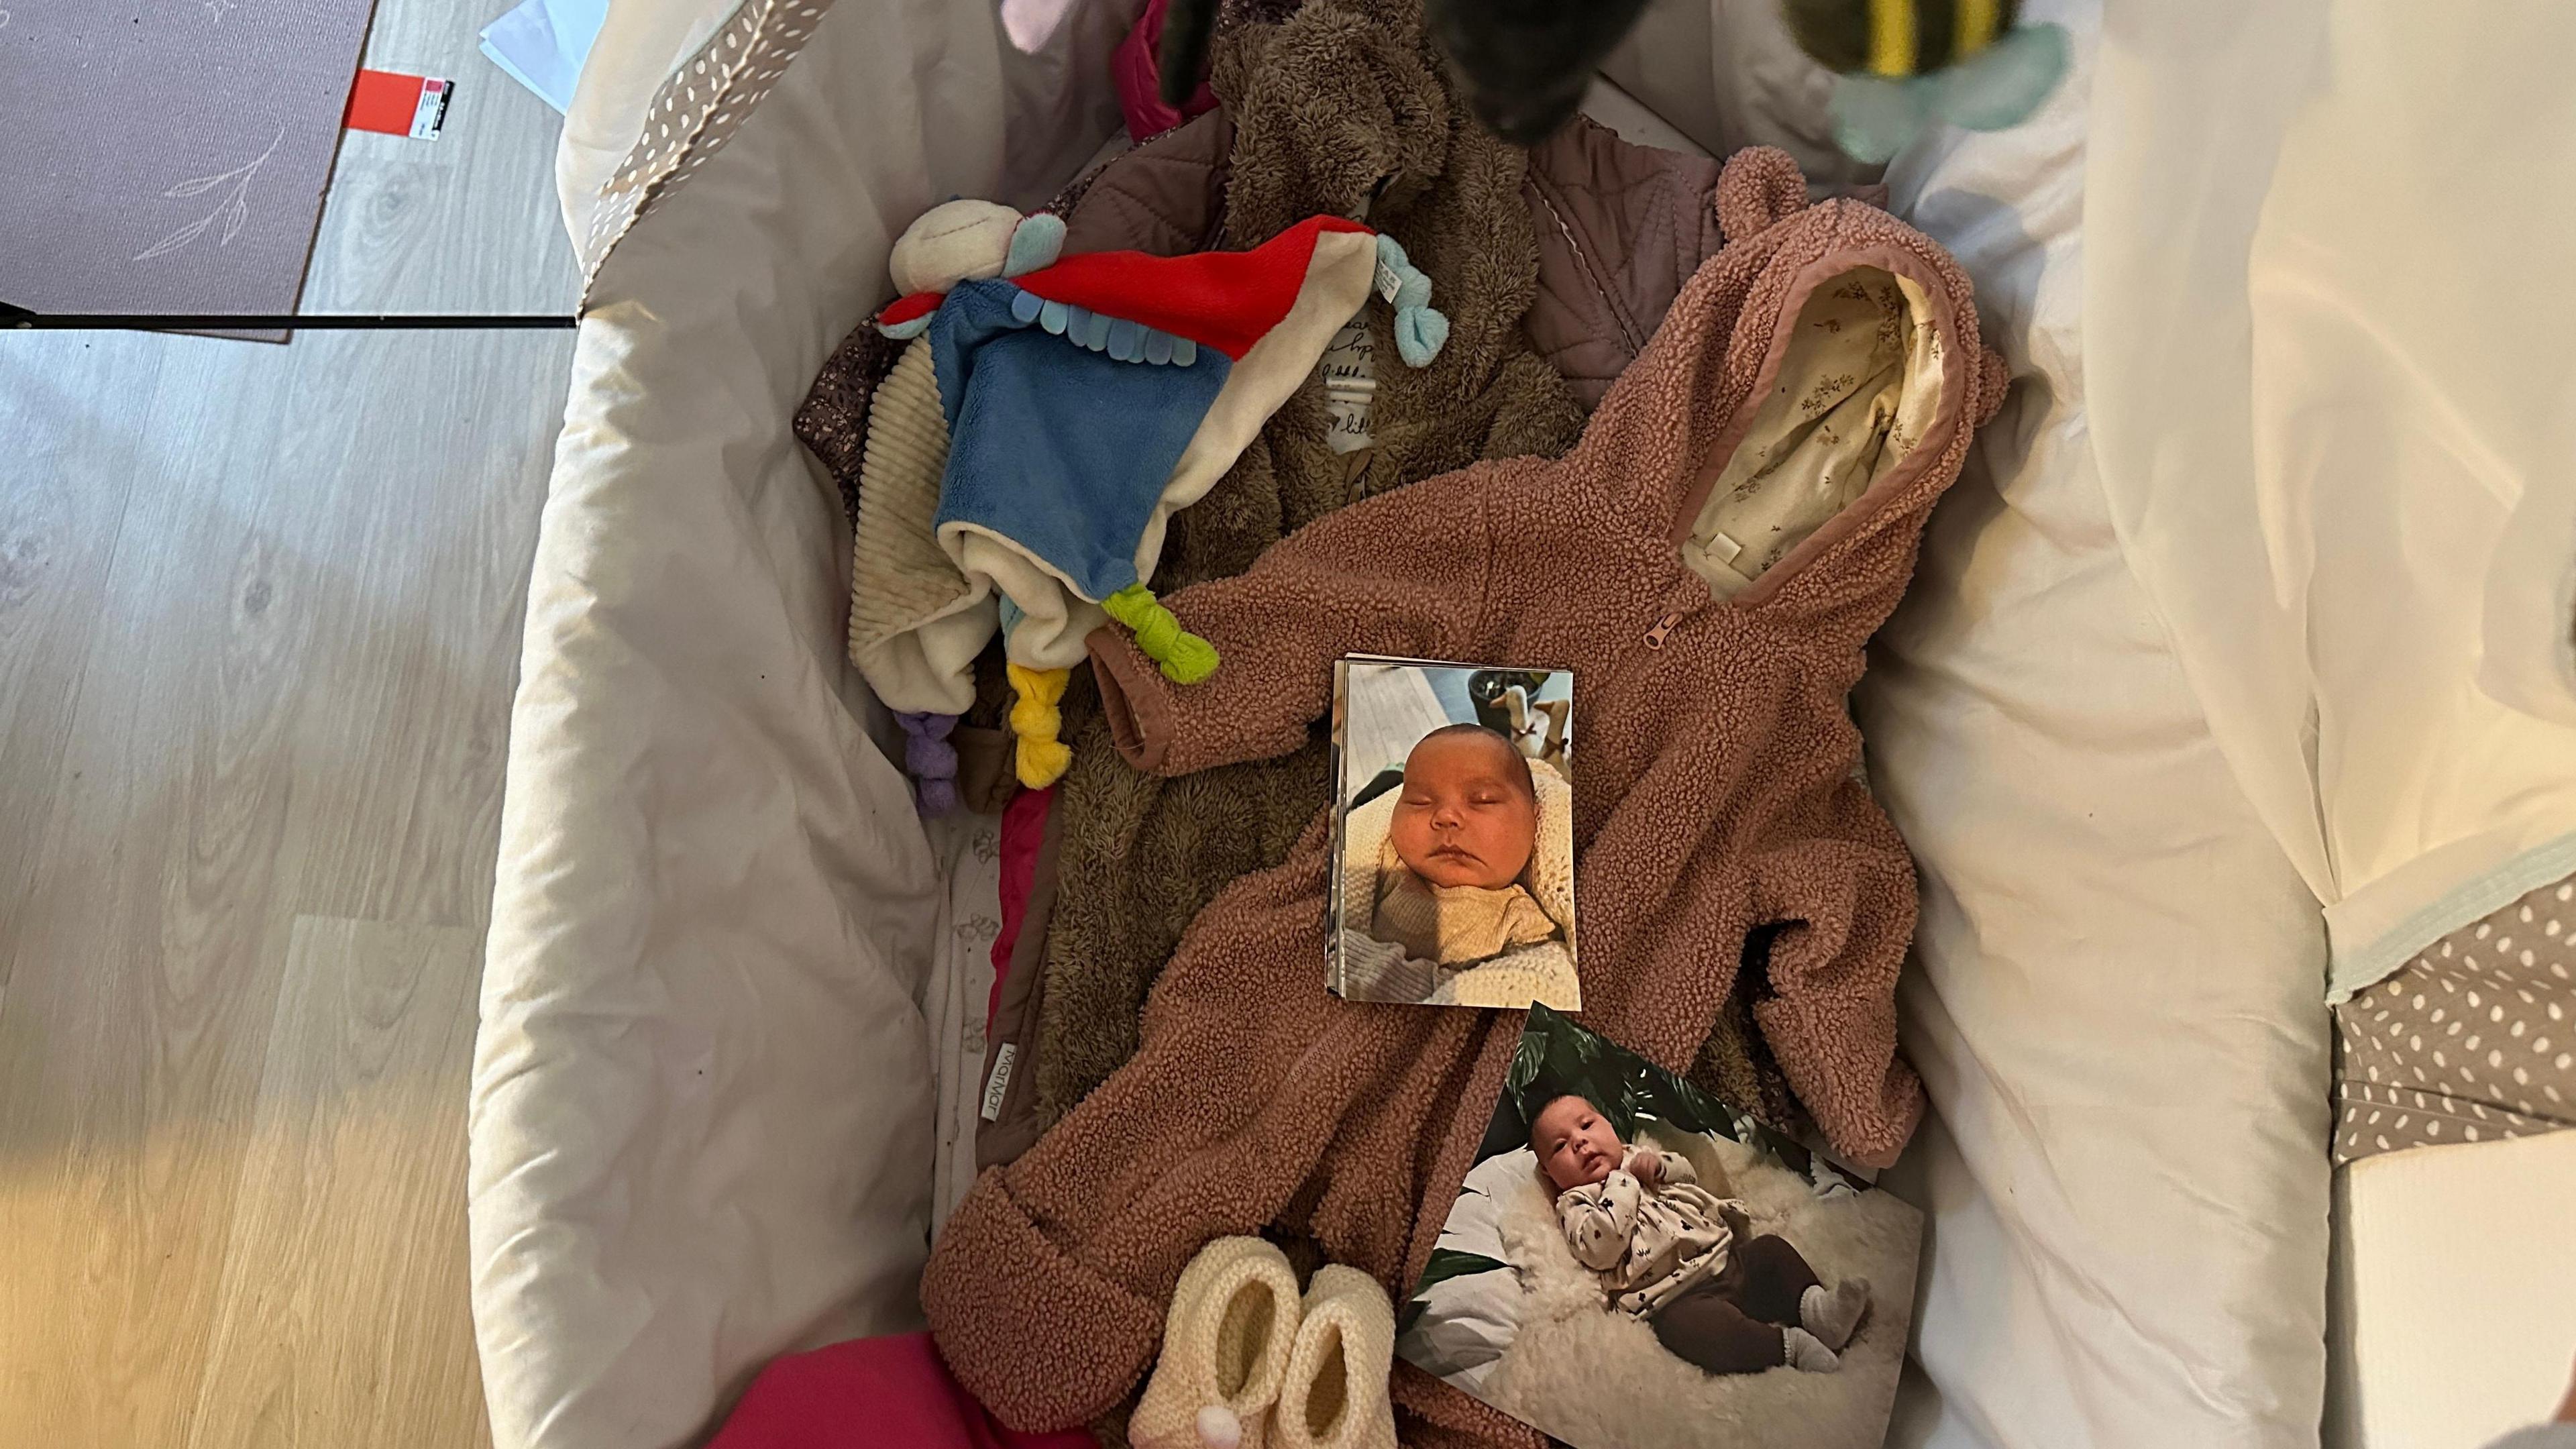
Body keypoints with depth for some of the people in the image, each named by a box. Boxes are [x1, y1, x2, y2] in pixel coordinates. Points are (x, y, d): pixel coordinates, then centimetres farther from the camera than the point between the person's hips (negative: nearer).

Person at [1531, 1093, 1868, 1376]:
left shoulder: (1637, 1158, 24)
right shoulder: (1574, 1204, 3)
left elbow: (1689, 1174, 24)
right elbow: (1599, 1249, -16)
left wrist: (1658, 1166, 1)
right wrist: (1623, 1181, -10)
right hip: (1678, 1296, -8)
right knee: (1686, 1325, -36)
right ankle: (1788, 1345, -32)